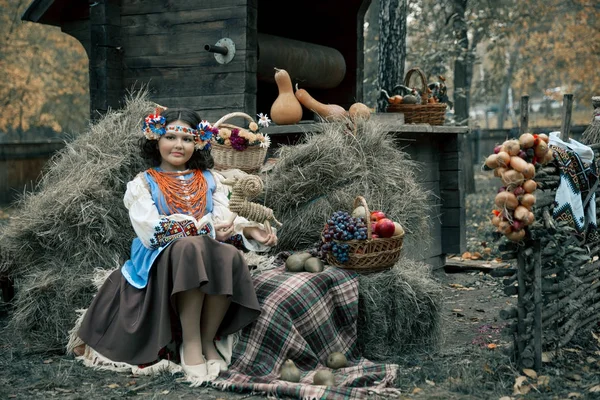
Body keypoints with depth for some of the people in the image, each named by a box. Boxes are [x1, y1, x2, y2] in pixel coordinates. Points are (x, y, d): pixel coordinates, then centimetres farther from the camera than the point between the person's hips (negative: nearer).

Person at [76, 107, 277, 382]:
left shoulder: (210, 180, 19)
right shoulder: (142, 184, 8)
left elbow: (224, 221, 6)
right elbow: (152, 232, -8)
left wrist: (248, 230, -17)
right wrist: (202, 226, -18)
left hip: (207, 254, 3)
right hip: (159, 262, -3)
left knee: (230, 255, -34)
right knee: (190, 247, -38)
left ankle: (208, 340, -20)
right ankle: (190, 344, -31)